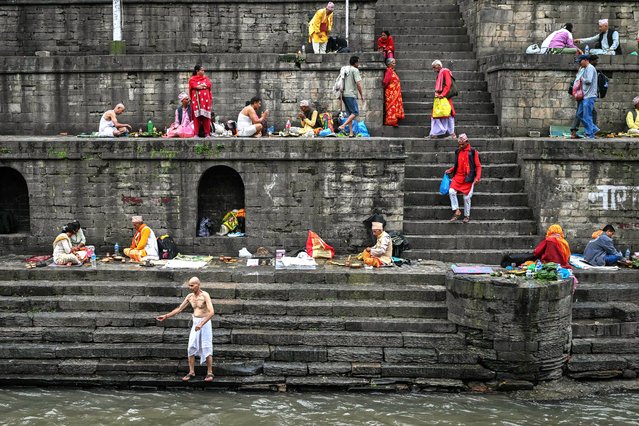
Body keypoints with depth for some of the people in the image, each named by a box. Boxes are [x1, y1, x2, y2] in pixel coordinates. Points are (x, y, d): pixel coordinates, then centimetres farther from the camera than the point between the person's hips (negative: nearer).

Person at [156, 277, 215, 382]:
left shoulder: (205, 295, -17)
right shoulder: (190, 297, 4)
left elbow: (211, 312, -26)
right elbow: (179, 309, 12)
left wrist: (201, 324, -33)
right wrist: (166, 316, 4)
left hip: (205, 323, -6)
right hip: (195, 324, 6)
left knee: (207, 349, -3)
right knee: (191, 348, 2)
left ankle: (209, 373, 6)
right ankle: (191, 372, 11)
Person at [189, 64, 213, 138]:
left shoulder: (206, 78, 19)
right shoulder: (192, 79, 12)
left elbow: (208, 85, 2)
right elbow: (194, 85, -6)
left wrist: (199, 86, -6)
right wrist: (203, 86, -6)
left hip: (205, 99, 2)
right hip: (196, 99, -2)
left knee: (206, 116, -5)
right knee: (197, 116, -8)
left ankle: (207, 133, -3)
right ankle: (196, 133, -7)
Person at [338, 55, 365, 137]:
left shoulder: (344, 69, 17)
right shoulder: (355, 70, -7)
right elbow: (358, 83, -13)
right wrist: (362, 95, -7)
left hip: (343, 94, 9)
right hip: (350, 94, -8)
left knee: (350, 113, 11)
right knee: (355, 112, -6)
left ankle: (351, 133, 9)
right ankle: (342, 126, -17)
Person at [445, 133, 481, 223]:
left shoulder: (473, 152, -3)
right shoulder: (457, 152, 12)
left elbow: (478, 166, -2)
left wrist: (477, 177, -14)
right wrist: (450, 170, 8)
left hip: (468, 178, -4)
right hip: (458, 176, 4)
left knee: (467, 197, 0)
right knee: (451, 191, -16)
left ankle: (467, 216, 16)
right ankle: (456, 212, -7)